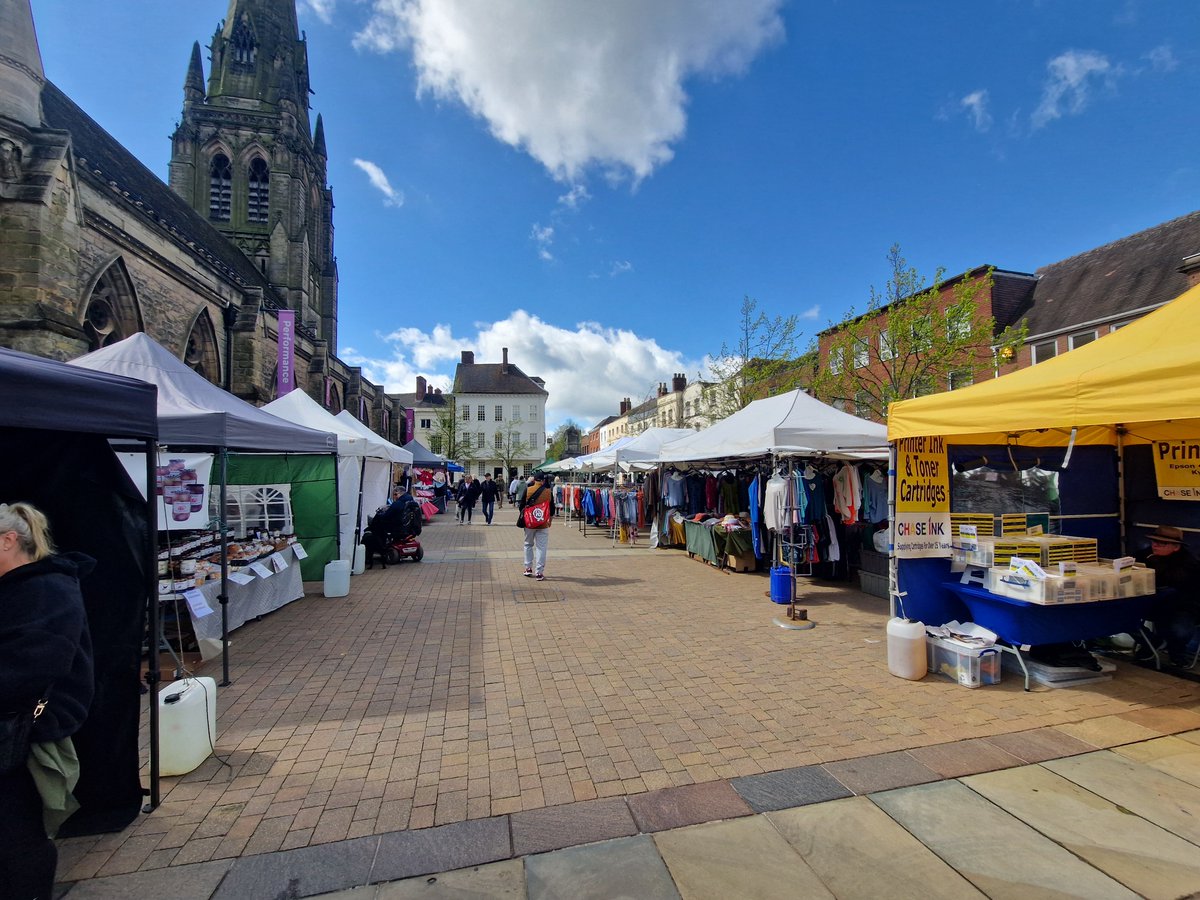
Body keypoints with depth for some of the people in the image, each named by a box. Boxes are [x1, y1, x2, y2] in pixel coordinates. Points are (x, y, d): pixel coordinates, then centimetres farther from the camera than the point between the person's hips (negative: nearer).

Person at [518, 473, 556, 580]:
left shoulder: (528, 490, -7)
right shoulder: (548, 492, -5)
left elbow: (521, 506, 1)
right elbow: (552, 508, 4)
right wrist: (550, 519, 21)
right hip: (543, 524, 0)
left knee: (528, 545, 18)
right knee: (541, 547, 3)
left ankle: (528, 568, 20)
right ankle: (539, 573, 2)